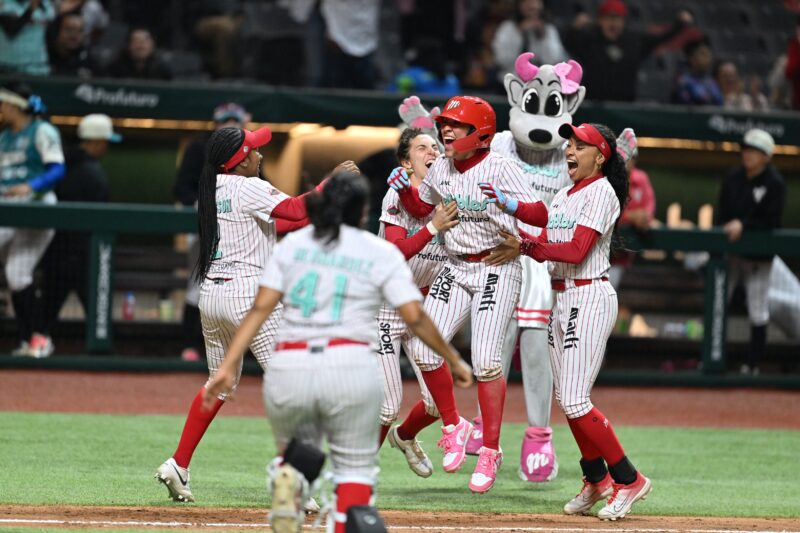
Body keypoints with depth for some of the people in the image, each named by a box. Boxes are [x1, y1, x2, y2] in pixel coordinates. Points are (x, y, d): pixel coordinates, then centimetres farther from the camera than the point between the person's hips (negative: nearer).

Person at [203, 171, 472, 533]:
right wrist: (454, 361, 12)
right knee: (356, 466, 10)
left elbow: (261, 308, 4)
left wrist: (229, 367, 1)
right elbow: (415, 317, 0)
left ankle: (288, 477, -11)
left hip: (289, 368, 2)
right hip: (351, 369, -2)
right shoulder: (382, 253, 8)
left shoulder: (292, 244, 14)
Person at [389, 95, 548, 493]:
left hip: (497, 269, -6)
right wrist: (404, 188, 0)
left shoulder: (500, 169, -15)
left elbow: (541, 215, -22)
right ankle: (453, 426, 15)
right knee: (423, 349, -5)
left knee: (485, 359, -13)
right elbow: (421, 209, 20)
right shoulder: (441, 168, 4)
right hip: (455, 269, 6)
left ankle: (490, 449, 0)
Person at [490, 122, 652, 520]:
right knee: (566, 398, 11)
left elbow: (577, 250, -19)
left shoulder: (601, 192, -10)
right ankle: (596, 479, 24)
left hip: (590, 298, -9)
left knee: (574, 400, -14)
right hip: (562, 300, 9)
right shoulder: (563, 197, 17)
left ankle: (628, 479, -5)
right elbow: (545, 247, 9)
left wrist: (525, 245, -24)